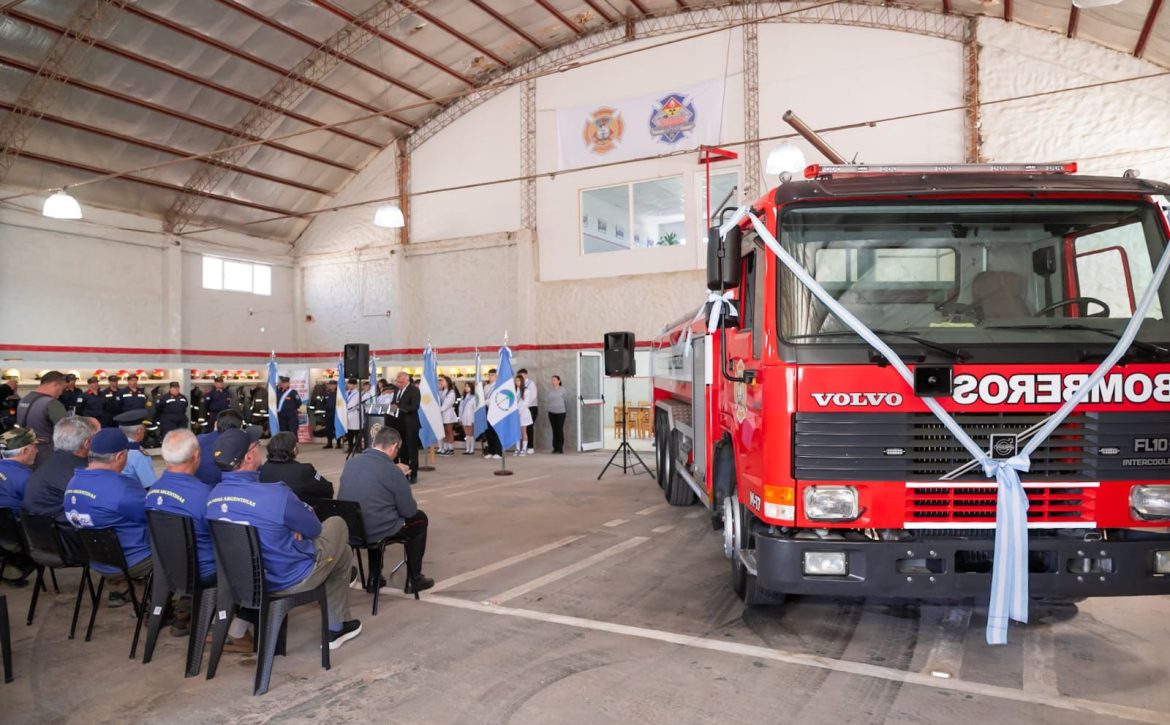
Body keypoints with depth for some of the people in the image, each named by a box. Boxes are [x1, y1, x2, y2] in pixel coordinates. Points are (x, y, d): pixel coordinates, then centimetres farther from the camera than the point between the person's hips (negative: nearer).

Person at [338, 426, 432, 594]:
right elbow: (409, 511, -5)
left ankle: (373, 578, 36)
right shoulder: (392, 471, -14)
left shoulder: (350, 463, 3)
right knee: (419, 518, 19)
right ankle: (414, 580, 24)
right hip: (376, 532, -6)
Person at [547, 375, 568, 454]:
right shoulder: (550, 390, 6)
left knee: (560, 430, -2)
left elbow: (564, 400, 9)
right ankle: (555, 447, 10)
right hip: (551, 412, 3)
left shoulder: (562, 390, 0)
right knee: (554, 430, 5)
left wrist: (566, 411, 14)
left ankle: (560, 448, 3)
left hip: (560, 412, -3)